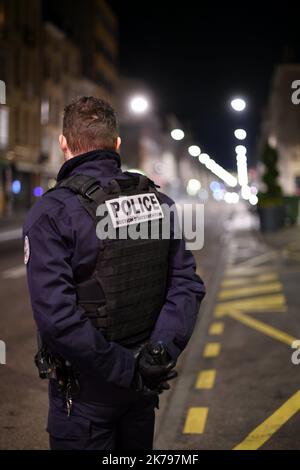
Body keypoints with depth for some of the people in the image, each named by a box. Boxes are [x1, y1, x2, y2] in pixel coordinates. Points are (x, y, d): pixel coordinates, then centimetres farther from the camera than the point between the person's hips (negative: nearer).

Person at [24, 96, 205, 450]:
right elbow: (187, 284, -6)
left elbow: (56, 317, -24)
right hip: (144, 388, 5)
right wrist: (161, 351, -14)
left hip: (85, 392, -5)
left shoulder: (51, 213, -16)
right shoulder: (158, 201, 1)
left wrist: (127, 369, -18)